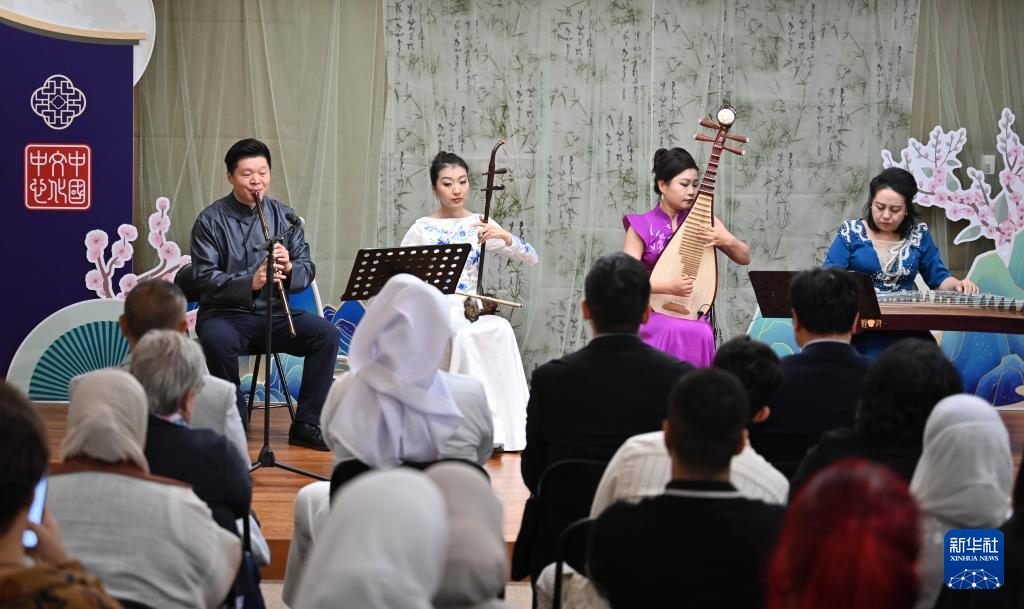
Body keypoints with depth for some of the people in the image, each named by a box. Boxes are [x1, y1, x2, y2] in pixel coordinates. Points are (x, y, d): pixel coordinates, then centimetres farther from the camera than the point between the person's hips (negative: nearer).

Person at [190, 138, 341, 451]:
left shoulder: (285, 216, 8)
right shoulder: (211, 221, -3)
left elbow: (307, 271, 4)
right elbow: (205, 278, -12)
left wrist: (289, 267, -21)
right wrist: (250, 282, -29)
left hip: (273, 313, 4)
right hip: (226, 312, -3)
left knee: (326, 333, -21)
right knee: (217, 339, -37)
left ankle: (306, 424, -12)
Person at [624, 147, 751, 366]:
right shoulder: (642, 227, -1)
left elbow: (744, 258, 11)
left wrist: (726, 241, -10)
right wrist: (669, 287, -21)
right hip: (653, 313, -3)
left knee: (702, 334, -29)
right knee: (676, 332, -33)